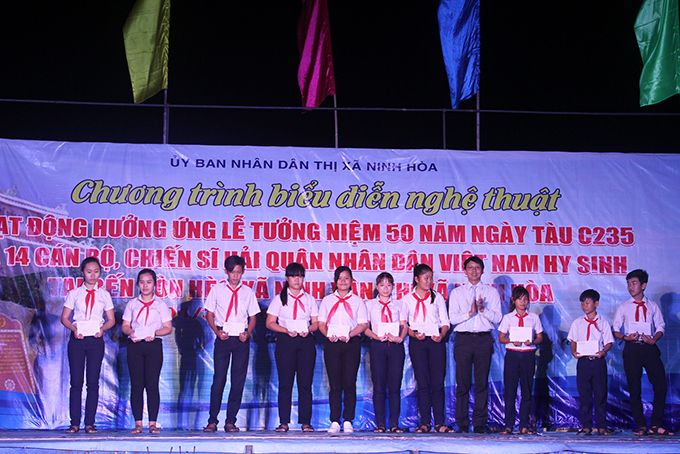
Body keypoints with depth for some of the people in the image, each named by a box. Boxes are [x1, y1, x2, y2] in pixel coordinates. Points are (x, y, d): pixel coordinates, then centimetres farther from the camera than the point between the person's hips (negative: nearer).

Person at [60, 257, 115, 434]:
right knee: (76, 382, -3)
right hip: (77, 339, 0)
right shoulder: (74, 293, 9)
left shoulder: (104, 294, 10)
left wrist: (102, 329, -9)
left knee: (93, 382, -2)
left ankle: (89, 423, 1)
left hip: (95, 340, 0)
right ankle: (75, 423, 0)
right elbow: (64, 318, 7)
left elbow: (111, 319, 11)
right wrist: (74, 329, -11)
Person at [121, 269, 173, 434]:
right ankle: (138, 423, 1)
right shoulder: (132, 304, 13)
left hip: (153, 345, -1)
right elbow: (125, 325, 11)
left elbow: (168, 327, 5)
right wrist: (131, 332, -11)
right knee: (136, 384, -2)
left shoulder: (160, 304, 9)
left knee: (152, 384, -6)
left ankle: (153, 423, -4)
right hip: (135, 345, 1)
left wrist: (155, 333, -14)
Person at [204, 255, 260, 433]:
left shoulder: (248, 292, 9)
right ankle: (212, 421, 0)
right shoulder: (217, 290, 6)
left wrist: (247, 333, -7)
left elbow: (253, 317, 11)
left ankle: (231, 421, 7)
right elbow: (209, 314, 8)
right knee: (219, 378, -5)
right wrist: (217, 332, -7)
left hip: (241, 339, 1)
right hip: (223, 338, -1)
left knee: (239, 380, 1)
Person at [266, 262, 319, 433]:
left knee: (305, 383, -3)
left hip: (306, 341, 1)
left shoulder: (309, 299, 15)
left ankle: (306, 422, -1)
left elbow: (316, 322, 12)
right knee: (285, 383, -5)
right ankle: (284, 422, -2)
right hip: (285, 341, -1)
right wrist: (287, 330, -11)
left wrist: (308, 329, -10)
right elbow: (270, 323, 5)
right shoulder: (279, 299, 10)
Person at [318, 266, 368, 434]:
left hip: (351, 344, -1)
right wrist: (329, 335, -8)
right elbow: (321, 323, 11)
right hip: (332, 344, 1)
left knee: (349, 383, -6)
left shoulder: (357, 301, 10)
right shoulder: (327, 300, 15)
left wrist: (349, 335, -12)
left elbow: (364, 324, 3)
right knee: (335, 384, -3)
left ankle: (348, 421, -2)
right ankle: (335, 422, -2)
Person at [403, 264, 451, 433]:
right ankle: (425, 422, 1)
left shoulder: (437, 297, 12)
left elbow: (445, 322, 10)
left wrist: (441, 335, -8)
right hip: (417, 342, 0)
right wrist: (414, 334, -10)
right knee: (422, 383, -3)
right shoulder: (407, 299, 9)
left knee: (438, 382, -5)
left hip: (436, 341, 1)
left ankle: (439, 422, -3)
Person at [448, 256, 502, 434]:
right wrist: (470, 313, -12)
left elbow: (497, 317, 3)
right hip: (463, 339, 0)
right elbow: (453, 318, 2)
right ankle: (462, 424, 1)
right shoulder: (457, 292, 13)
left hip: (484, 339, 0)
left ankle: (480, 424, 2)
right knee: (463, 382, -3)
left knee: (482, 382, -1)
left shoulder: (491, 292, 12)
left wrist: (483, 309, -14)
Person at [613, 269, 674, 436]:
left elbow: (660, 327, 11)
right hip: (632, 349, -1)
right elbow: (615, 330, 10)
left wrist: (653, 339, -9)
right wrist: (626, 337, -11)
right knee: (634, 389, -1)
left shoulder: (653, 306, 12)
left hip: (650, 348, 1)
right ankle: (641, 425, 6)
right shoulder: (623, 307, 10)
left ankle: (656, 425, -1)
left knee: (661, 385, -8)